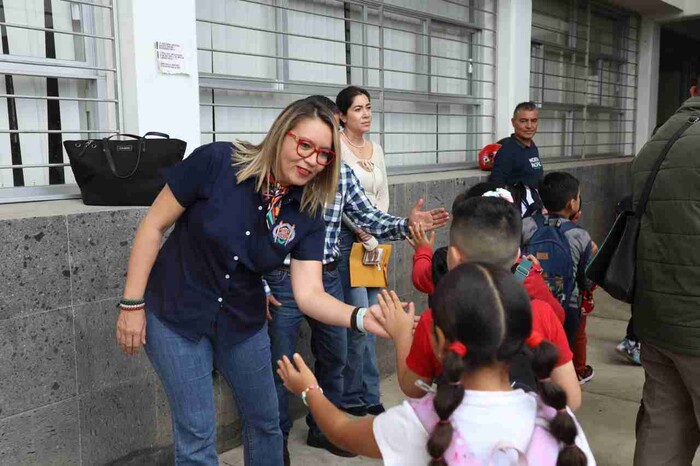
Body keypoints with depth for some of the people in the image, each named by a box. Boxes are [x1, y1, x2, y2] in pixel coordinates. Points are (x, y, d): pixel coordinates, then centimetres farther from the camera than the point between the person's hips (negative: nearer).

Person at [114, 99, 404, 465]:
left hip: (243, 322, 4)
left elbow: (309, 294, -18)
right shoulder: (216, 162, -22)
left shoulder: (308, 214, -12)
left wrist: (362, 318, -37)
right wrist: (132, 304, -13)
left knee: (265, 422, 16)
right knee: (197, 435, 1)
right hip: (176, 316, -3)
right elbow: (153, 225, -14)